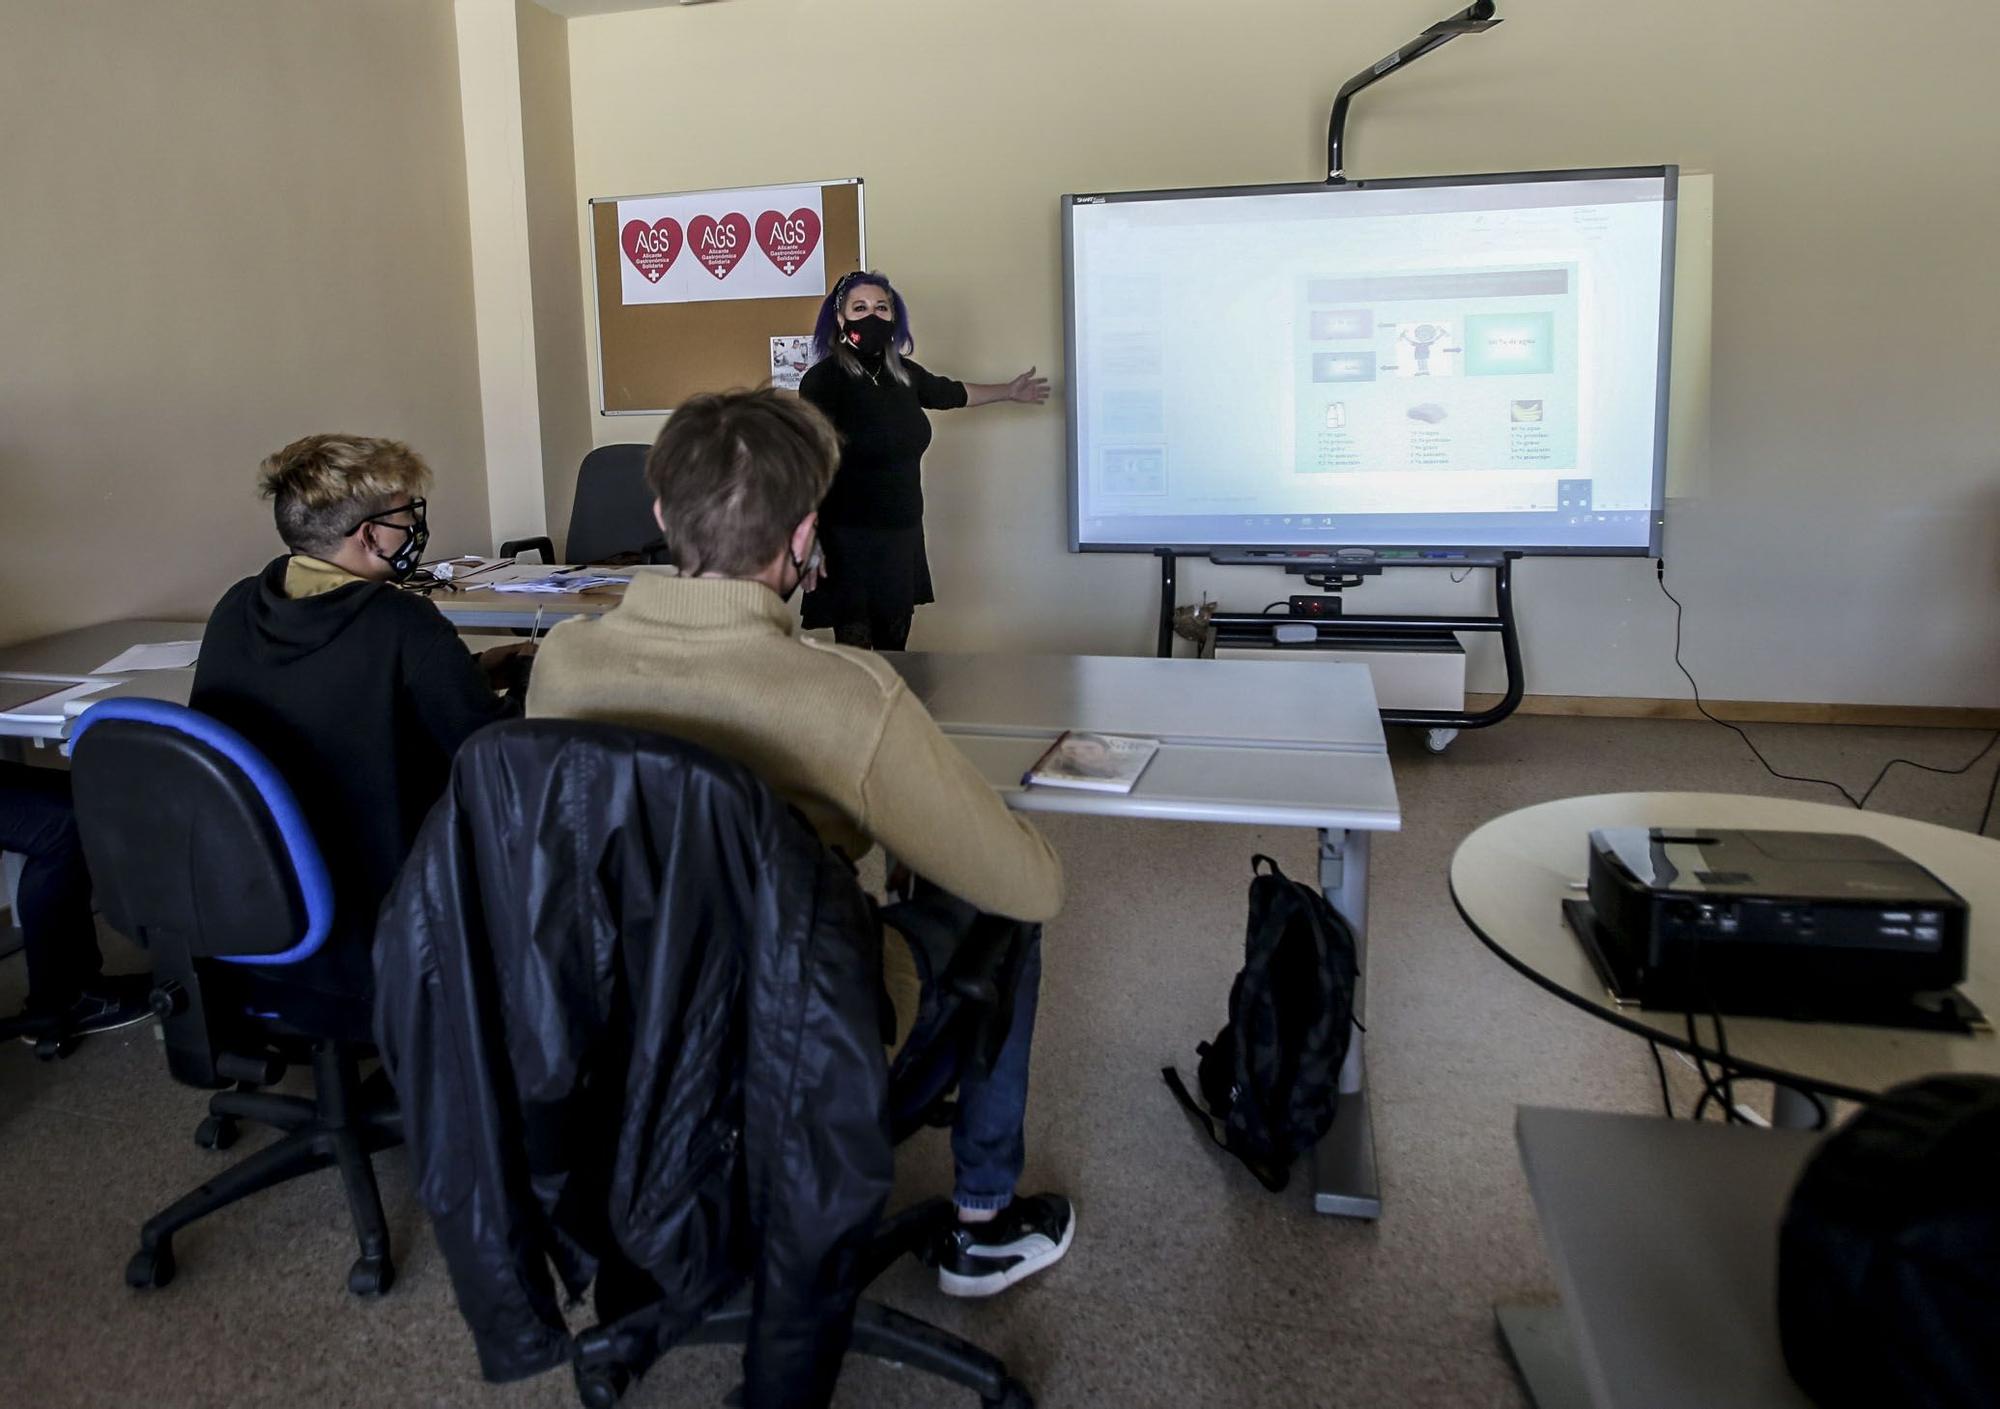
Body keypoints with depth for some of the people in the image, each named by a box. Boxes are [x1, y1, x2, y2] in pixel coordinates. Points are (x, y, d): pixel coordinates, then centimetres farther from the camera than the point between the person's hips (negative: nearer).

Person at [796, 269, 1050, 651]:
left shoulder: (903, 373, 7)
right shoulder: (823, 380, -14)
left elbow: (949, 392, 29)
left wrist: (1009, 391, 41)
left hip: (903, 535, 7)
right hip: (849, 541, -7)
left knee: (895, 648, 16)